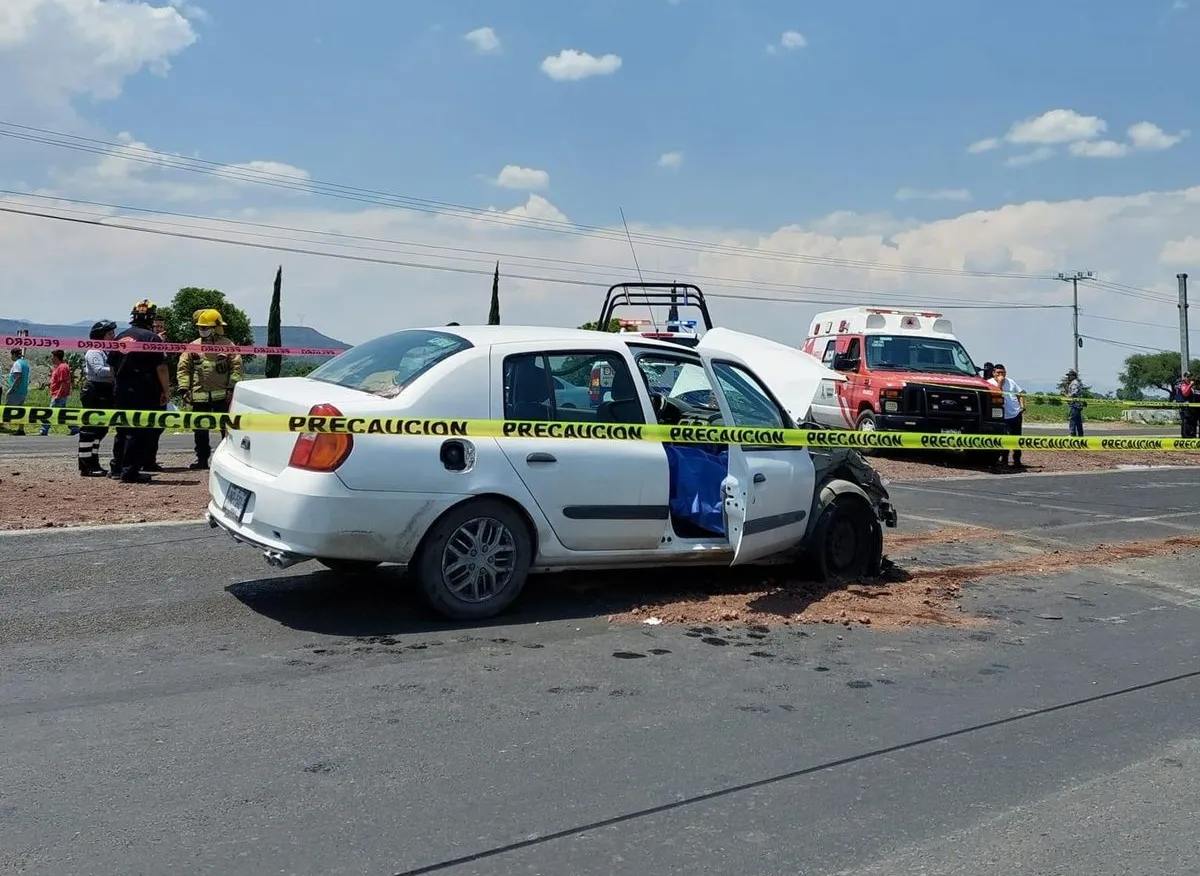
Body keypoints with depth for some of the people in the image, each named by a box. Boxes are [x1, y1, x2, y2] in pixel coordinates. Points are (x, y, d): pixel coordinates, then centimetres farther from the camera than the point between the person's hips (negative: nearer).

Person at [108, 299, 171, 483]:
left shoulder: (120, 337, 11)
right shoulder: (151, 338, -11)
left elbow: (112, 366, 17)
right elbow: (161, 367, -14)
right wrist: (166, 391, -7)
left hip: (121, 392, 7)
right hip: (143, 393, -7)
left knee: (122, 429, 17)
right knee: (138, 432, -3)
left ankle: (117, 467, 24)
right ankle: (130, 472, -3)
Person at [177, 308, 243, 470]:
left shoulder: (227, 345, 0)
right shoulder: (193, 346, 9)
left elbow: (236, 367, -3)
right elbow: (183, 368, 9)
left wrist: (232, 388, -10)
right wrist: (184, 388, 0)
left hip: (222, 395, -3)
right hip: (199, 395, 3)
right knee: (200, 429, 8)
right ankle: (202, 459, 18)